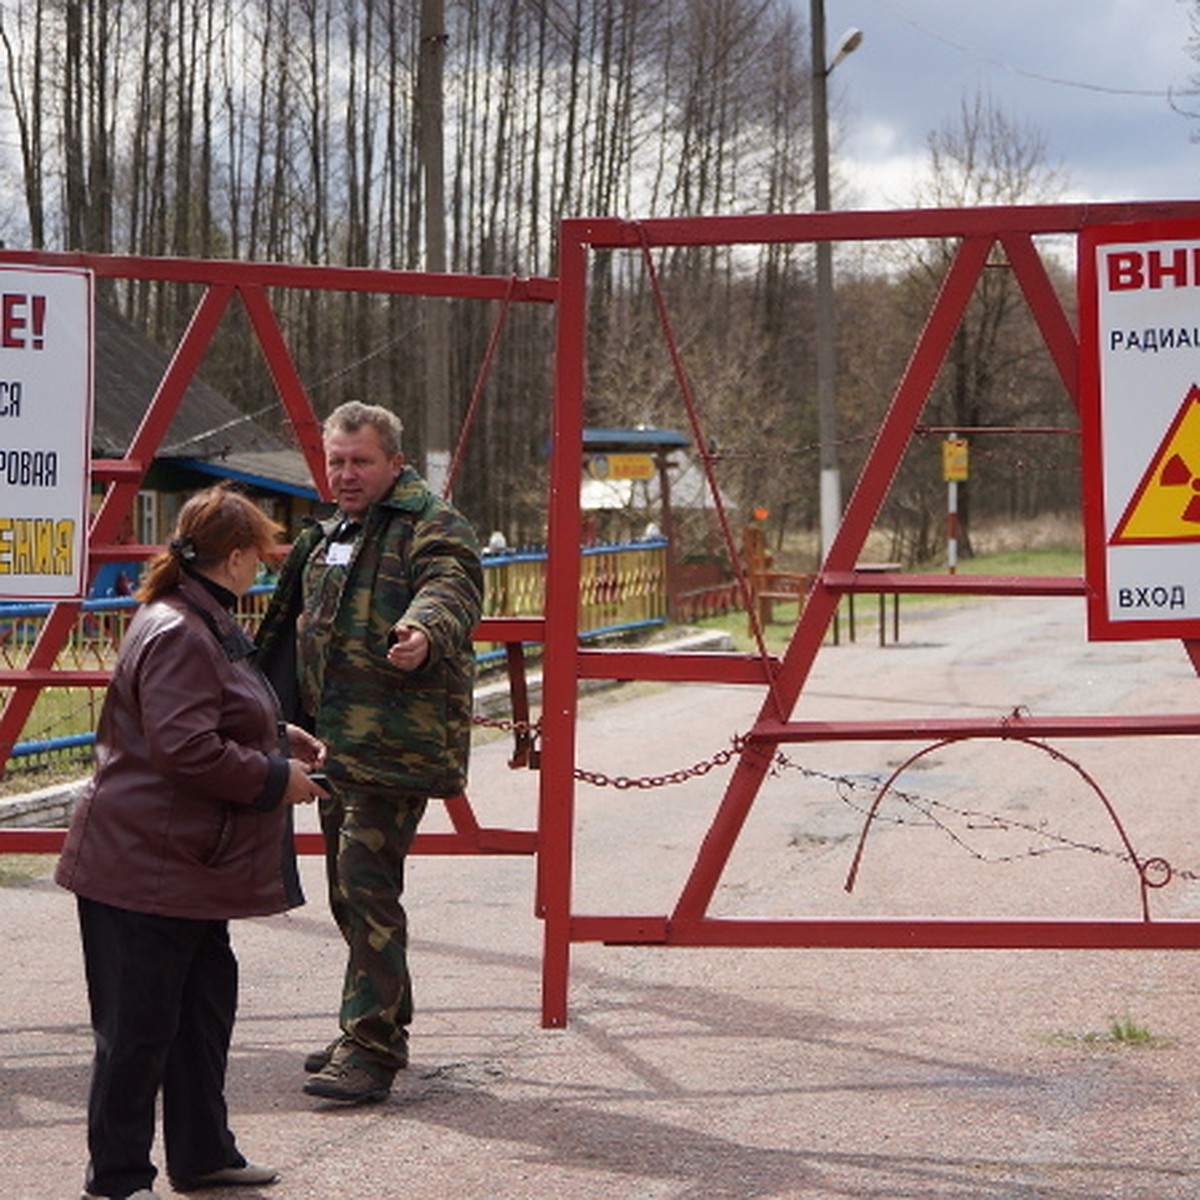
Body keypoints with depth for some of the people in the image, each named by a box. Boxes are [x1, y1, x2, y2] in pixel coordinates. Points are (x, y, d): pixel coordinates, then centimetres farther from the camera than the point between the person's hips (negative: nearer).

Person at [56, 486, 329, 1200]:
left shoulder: (208, 624, 15)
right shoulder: (178, 635, -20)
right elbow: (186, 749, -26)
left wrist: (281, 737, 16)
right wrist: (275, 778, -16)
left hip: (190, 868, 11)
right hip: (145, 868, -11)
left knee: (204, 1007, 18)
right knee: (138, 1027, -2)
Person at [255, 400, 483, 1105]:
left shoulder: (434, 528, -8)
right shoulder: (329, 537, 20)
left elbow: (450, 592, -29)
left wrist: (424, 631, -51)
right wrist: (303, 727, 28)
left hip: (396, 743, -9)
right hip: (336, 741, 9)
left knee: (367, 883, -15)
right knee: (348, 888, 14)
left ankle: (373, 1048, -13)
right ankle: (376, 1027, 27)